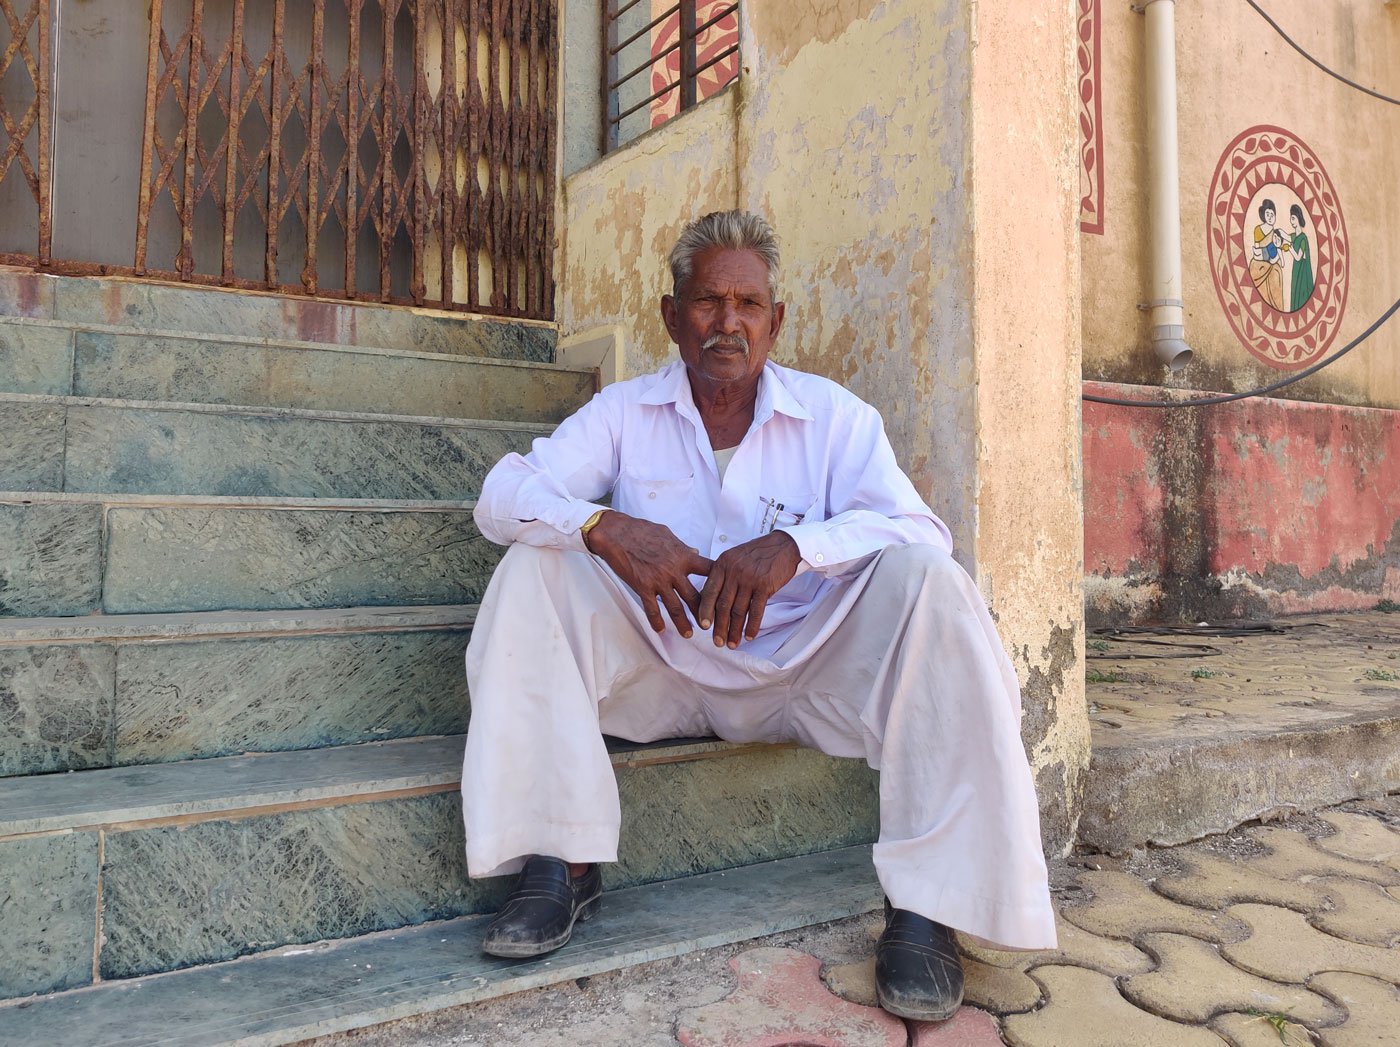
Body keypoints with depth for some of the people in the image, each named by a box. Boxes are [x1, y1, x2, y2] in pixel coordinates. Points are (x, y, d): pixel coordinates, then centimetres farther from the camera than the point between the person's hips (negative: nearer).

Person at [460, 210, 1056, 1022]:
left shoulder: (835, 416, -1)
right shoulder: (624, 413, 2)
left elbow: (920, 529, -15)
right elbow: (502, 495, -8)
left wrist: (795, 545, -33)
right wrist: (604, 527, -28)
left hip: (806, 676, -1)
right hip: (666, 671, 2)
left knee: (925, 580, -25)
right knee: (539, 564, -18)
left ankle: (927, 903, -23)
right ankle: (560, 862, -19)